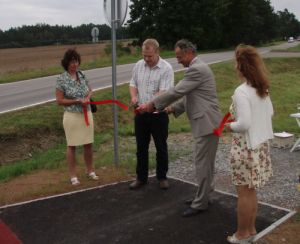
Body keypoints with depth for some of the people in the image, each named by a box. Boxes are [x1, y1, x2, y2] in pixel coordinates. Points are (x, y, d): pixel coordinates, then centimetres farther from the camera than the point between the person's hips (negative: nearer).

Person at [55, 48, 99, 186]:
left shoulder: (82, 75, 3)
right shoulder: (62, 79, -11)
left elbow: (89, 90, 17)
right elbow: (59, 101, -11)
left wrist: (88, 98, -5)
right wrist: (77, 101, -18)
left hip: (87, 114, 5)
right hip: (72, 116, -4)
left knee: (88, 144, 13)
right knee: (72, 146, 7)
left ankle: (90, 171, 31)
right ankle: (73, 176, 19)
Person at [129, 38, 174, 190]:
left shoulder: (166, 68, -12)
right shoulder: (138, 65, 5)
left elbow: (163, 93, -19)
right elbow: (133, 84, 13)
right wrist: (134, 96, -9)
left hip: (158, 114, -4)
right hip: (141, 114, 5)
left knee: (161, 147, 9)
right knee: (141, 147, 12)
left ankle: (162, 177, 25)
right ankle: (141, 178, 26)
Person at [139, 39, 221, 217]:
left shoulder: (196, 69, -17)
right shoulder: (198, 67, 17)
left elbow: (176, 92, -19)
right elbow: (188, 96, 20)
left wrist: (152, 105, -11)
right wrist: (173, 108, 9)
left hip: (207, 123, -11)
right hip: (205, 122, 11)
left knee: (202, 163, -3)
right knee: (205, 162, 17)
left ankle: (200, 204, 7)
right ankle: (203, 197, 29)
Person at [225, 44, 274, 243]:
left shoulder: (241, 91, -22)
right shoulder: (263, 88, 4)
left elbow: (244, 124, -25)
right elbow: (270, 113, 16)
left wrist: (230, 126, -7)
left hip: (246, 147, -8)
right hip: (261, 145, 8)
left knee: (244, 192, 6)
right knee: (251, 190, 19)